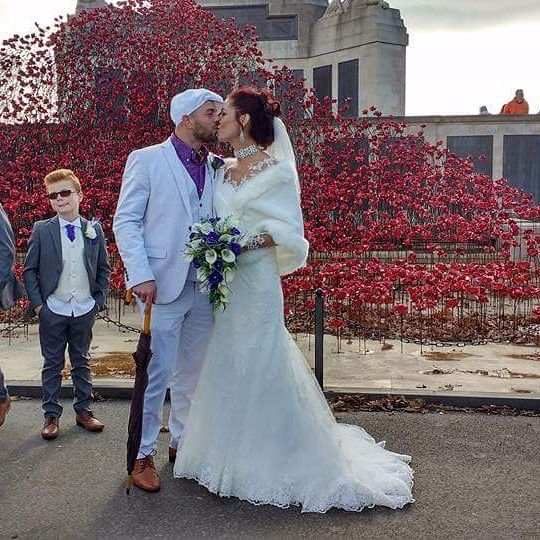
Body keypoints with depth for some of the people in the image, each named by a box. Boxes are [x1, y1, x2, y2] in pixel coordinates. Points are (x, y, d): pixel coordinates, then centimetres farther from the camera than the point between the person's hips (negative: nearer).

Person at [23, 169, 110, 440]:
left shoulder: (94, 229, 2)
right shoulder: (41, 230, -3)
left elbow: (103, 268, 9)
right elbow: (29, 270, 0)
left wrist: (100, 299, 2)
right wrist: (37, 303, -6)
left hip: (85, 310, 2)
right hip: (52, 311, -1)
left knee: (82, 362, 13)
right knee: (52, 365, 8)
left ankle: (83, 411, 24)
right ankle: (51, 415, 18)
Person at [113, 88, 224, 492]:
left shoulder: (218, 169, 12)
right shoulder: (147, 160, -1)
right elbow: (125, 222, -4)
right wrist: (141, 276, -14)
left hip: (205, 287, 5)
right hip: (163, 285, -5)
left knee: (192, 372, 14)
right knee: (156, 373, -2)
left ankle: (182, 441, 30)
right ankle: (143, 455, 14)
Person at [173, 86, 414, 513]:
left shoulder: (276, 170, -7)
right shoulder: (225, 170, 14)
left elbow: (289, 231, -10)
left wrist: (246, 244, -19)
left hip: (255, 282, -7)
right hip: (223, 282, 7)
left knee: (259, 366, -2)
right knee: (227, 365, 13)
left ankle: (268, 460, 14)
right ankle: (234, 452, 29)